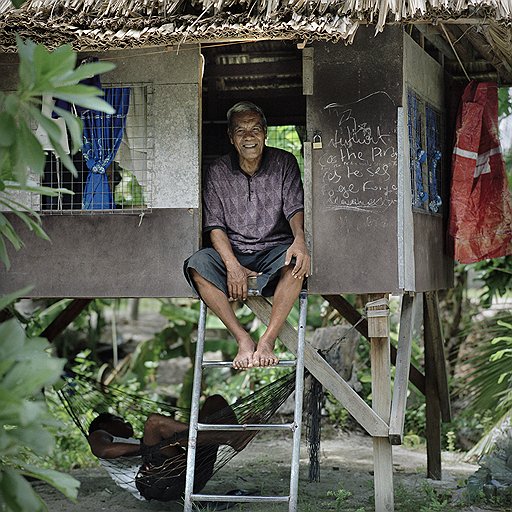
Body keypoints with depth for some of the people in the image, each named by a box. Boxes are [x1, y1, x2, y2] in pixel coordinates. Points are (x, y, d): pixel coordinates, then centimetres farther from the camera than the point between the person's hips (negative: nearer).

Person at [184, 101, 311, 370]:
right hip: (233, 252, 1)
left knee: (296, 261, -36)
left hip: (274, 249, -1)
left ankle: (268, 340, -32)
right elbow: (215, 225, -2)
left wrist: (299, 239, -30)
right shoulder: (218, 172, 4)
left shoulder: (284, 163, 4)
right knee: (198, 263, -30)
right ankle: (243, 339, -29)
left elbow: (295, 208, -5)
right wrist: (233, 265, -20)